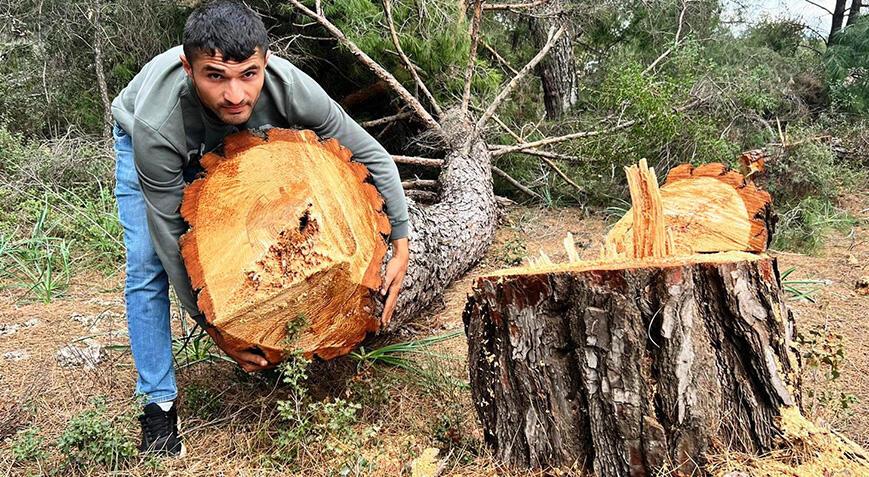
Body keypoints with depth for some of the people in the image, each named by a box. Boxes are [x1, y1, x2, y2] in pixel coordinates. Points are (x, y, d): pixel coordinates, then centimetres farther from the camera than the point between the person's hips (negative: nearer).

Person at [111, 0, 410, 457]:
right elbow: (171, 236, -33)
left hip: (239, 144, 3)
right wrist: (210, 325, -28)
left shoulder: (291, 88, -39)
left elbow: (372, 156, -27)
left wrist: (401, 248, -29)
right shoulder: (157, 127, -45)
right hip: (145, 144, -2)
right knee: (148, 268, -12)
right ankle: (158, 402, 2)